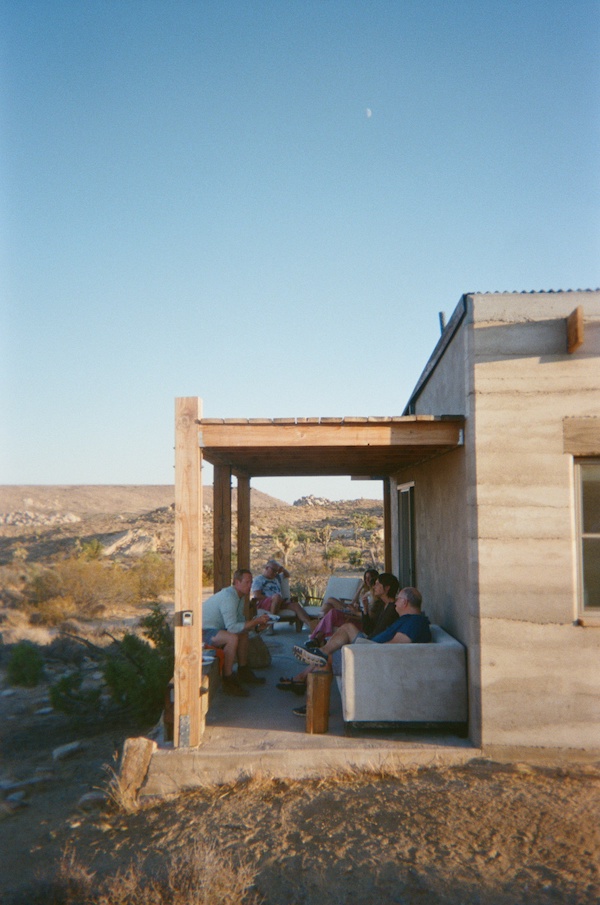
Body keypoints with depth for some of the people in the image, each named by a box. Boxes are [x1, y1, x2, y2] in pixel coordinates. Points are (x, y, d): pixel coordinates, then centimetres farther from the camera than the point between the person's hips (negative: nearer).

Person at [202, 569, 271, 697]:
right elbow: (232, 627, -31)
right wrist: (256, 621, -25)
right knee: (232, 638, -31)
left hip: (214, 628, 11)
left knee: (243, 633, 14)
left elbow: (241, 621, 15)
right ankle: (228, 680, -22)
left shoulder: (239, 596, 9)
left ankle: (243, 672, 21)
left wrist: (257, 624, -3)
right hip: (202, 632, -11)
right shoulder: (228, 597, -24)